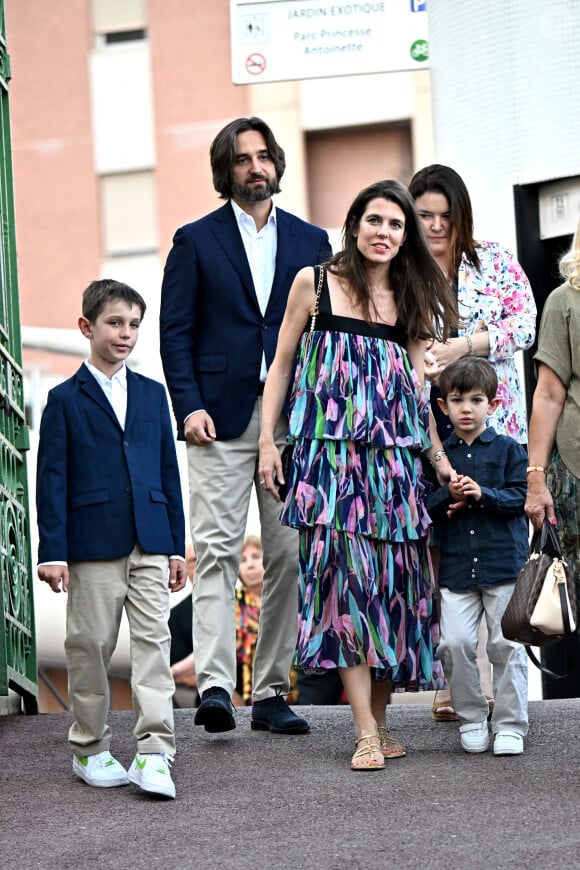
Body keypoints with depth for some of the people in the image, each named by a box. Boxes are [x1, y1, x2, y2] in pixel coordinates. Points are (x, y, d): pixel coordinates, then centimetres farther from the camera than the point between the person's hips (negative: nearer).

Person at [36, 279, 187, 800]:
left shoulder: (152, 394, 12)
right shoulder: (66, 400, 2)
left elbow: (168, 472, 13)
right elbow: (52, 480, -2)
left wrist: (177, 545, 10)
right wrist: (53, 551, -8)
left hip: (150, 545, 3)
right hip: (93, 546, -3)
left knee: (153, 641, -4)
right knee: (91, 645, 4)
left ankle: (154, 751, -6)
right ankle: (90, 749, 16)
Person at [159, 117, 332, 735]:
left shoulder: (311, 241, 15)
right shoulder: (196, 241, 7)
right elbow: (175, 331, 3)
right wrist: (188, 406, -10)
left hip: (295, 421, 3)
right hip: (222, 418, -3)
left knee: (289, 555, 2)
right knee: (216, 549, -11)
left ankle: (271, 693, 8)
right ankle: (214, 685, -15)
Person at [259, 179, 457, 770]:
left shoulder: (410, 300, 13)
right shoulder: (314, 283, 4)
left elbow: (416, 389, 14)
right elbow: (281, 365, 8)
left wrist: (442, 461, 8)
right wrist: (267, 440, 2)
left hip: (393, 455, 4)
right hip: (330, 452, -3)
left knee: (393, 579, 1)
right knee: (346, 574, -11)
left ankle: (380, 719, 13)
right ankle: (366, 732, -11)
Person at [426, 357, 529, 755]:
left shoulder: (508, 449, 3)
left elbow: (519, 497, -4)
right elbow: (423, 507, 7)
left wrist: (482, 494, -19)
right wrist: (448, 495, -12)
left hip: (504, 560, -2)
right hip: (456, 564, 2)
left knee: (507, 644, -2)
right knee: (454, 643, -6)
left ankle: (510, 725, 9)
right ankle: (471, 719, 11)